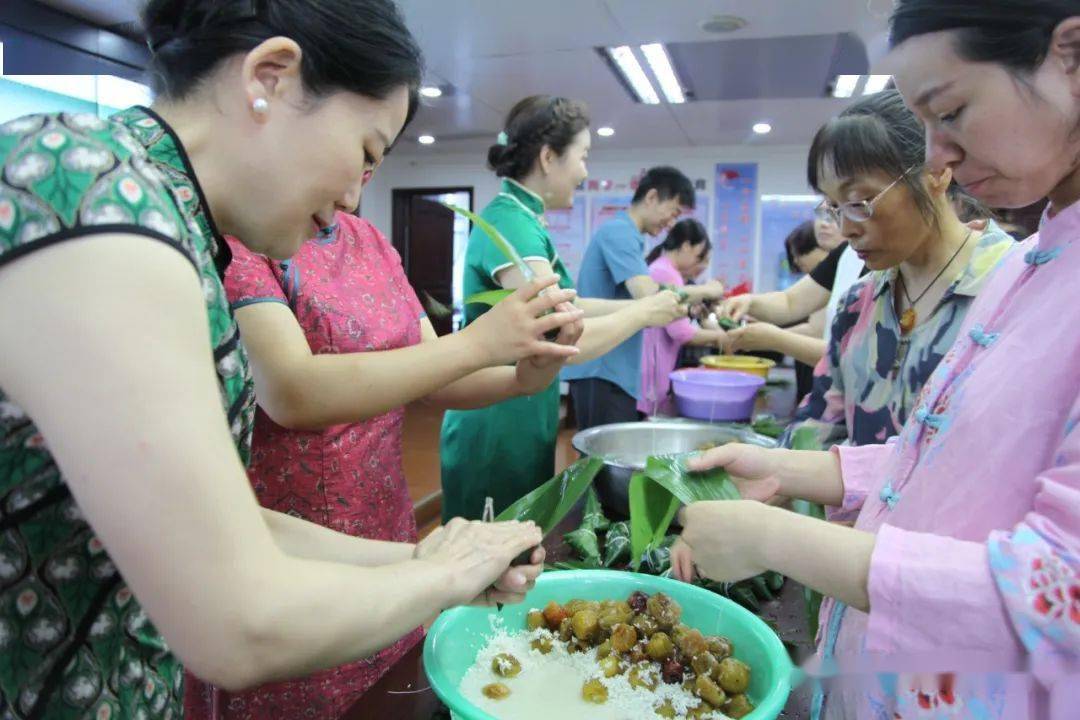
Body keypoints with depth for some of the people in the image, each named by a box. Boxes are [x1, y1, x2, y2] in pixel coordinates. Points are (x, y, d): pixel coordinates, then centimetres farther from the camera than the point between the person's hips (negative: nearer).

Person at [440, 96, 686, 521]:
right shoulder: (511, 222, -19)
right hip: (497, 431, -9)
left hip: (518, 424, 9)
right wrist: (645, 313, -11)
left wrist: (643, 305, 10)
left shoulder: (521, 218, 10)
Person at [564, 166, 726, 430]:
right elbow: (648, 295, -25)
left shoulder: (624, 234, 17)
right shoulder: (618, 231, -13)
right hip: (601, 371, -10)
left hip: (612, 369, 10)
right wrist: (705, 290, -11)